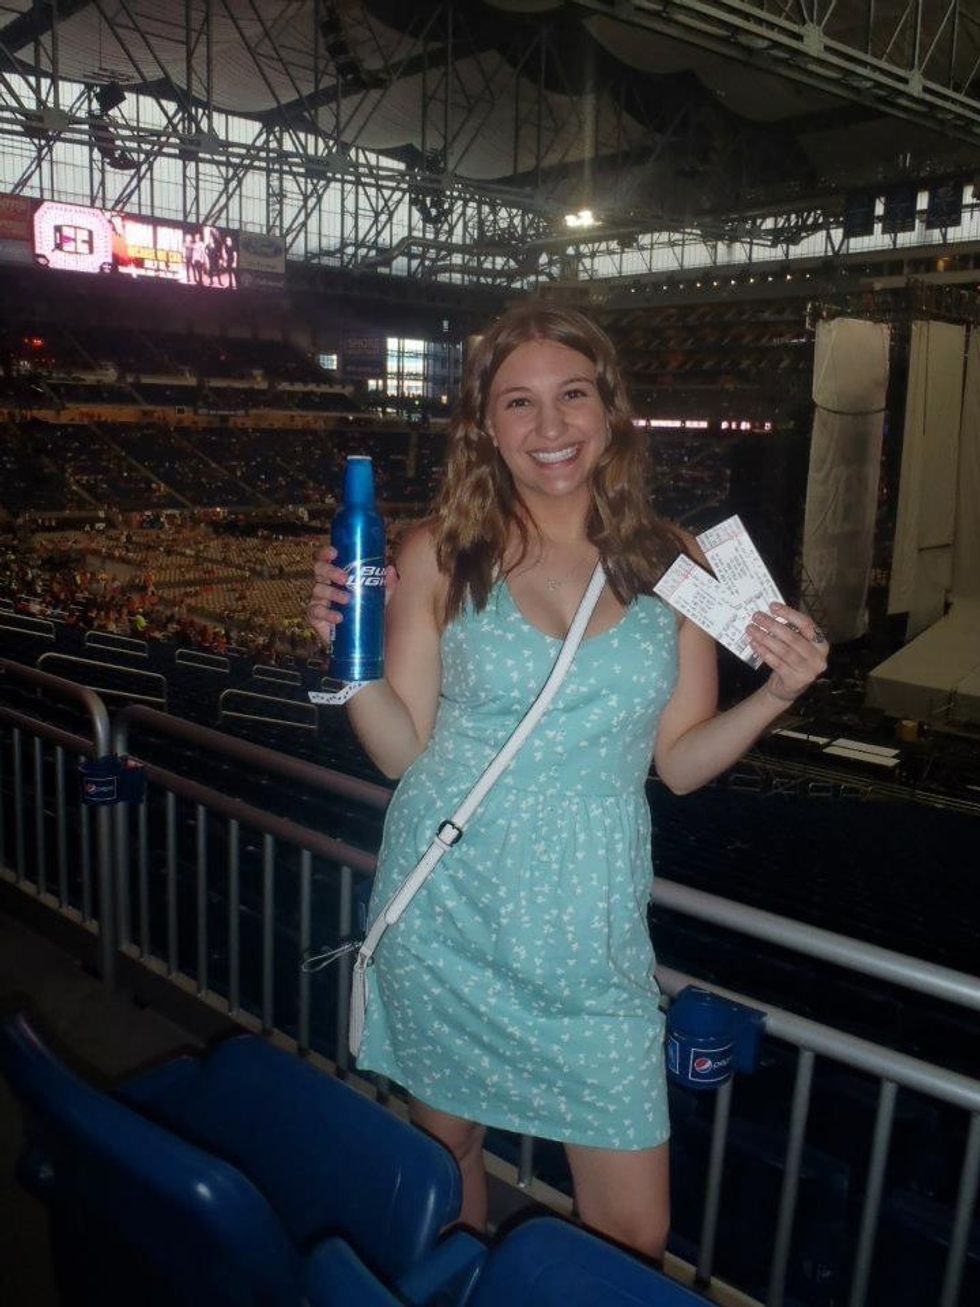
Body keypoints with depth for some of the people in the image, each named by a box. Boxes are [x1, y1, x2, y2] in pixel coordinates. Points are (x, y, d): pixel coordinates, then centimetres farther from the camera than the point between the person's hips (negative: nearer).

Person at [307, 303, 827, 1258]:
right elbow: (405, 750, -3)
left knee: (635, 1234, 6)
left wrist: (777, 693, -10)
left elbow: (681, 762, 4)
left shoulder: (670, 564, 0)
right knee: (444, 1153, 20)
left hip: (590, 935, 1)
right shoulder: (440, 555, -4)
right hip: (446, 919, 0)